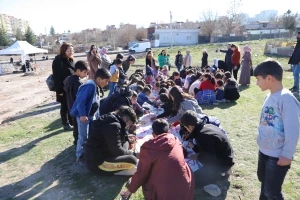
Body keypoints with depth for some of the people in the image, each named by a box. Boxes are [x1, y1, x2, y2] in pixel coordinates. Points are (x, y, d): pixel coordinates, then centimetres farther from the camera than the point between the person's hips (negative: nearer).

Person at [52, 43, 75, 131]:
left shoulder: (70, 60, 11)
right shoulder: (58, 61, -14)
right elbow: (56, 76, -18)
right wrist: (59, 90, -20)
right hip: (64, 88, -7)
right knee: (65, 106, 5)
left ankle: (72, 122, 29)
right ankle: (66, 124, 18)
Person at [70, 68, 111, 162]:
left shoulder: (96, 87, 7)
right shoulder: (90, 86, -24)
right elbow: (80, 101, -28)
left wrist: (97, 115, 16)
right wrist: (82, 115, -27)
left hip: (92, 115, 10)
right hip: (84, 115, -10)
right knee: (83, 137, 1)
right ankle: (80, 156, 18)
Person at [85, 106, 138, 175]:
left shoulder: (110, 119, 9)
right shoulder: (113, 125, -22)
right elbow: (117, 151, -20)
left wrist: (126, 138, 16)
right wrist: (130, 152, -3)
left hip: (95, 157, 11)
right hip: (97, 163, -11)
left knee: (125, 142, 17)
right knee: (132, 160, -21)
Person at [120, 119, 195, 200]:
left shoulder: (148, 148, -11)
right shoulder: (176, 141, 2)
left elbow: (141, 174, -1)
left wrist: (130, 190, 17)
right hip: (187, 190, 4)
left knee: (146, 181, 22)